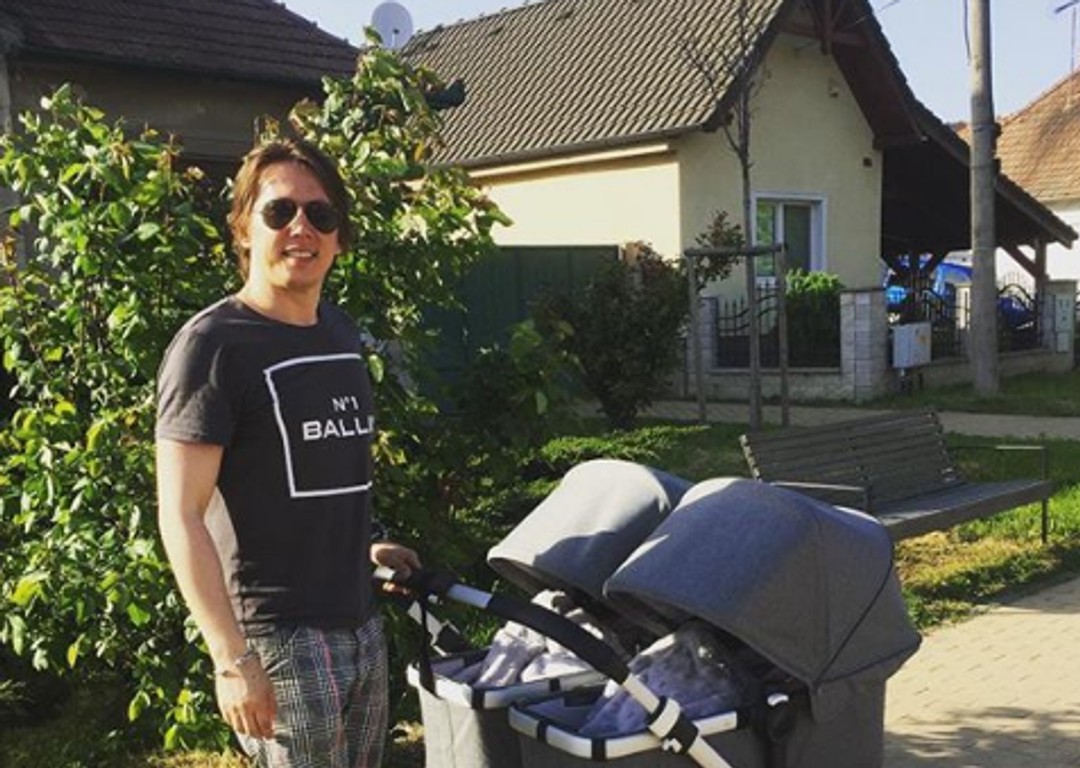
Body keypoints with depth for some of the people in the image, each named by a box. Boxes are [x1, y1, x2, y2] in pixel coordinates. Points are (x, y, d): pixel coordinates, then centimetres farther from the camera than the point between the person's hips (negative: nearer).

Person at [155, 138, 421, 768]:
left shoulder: (343, 333, 12)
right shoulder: (214, 344, -11)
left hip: (362, 624, 7)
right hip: (281, 638, -7)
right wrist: (232, 660, -19)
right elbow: (181, 516, -15)